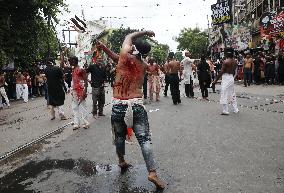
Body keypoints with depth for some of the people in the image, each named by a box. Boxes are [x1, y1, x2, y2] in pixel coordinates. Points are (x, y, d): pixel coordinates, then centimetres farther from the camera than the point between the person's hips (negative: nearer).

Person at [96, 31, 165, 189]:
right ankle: (152, 173, -7)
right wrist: (104, 48, 19)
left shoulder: (125, 55, -3)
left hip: (118, 105, 0)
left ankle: (122, 161, 41)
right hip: (136, 105, 0)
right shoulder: (144, 65, 8)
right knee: (145, 139, -1)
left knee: (120, 136, 21)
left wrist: (145, 32, 26)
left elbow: (129, 37, 19)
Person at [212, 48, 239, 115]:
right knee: (232, 94, 17)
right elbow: (234, 71, 14)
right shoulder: (235, 62, 7)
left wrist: (216, 80, -11)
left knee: (225, 95, -1)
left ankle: (225, 111, 4)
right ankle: (235, 109, 23)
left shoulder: (226, 62, -15)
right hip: (232, 78, 8)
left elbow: (221, 72, -16)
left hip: (226, 78, -8)